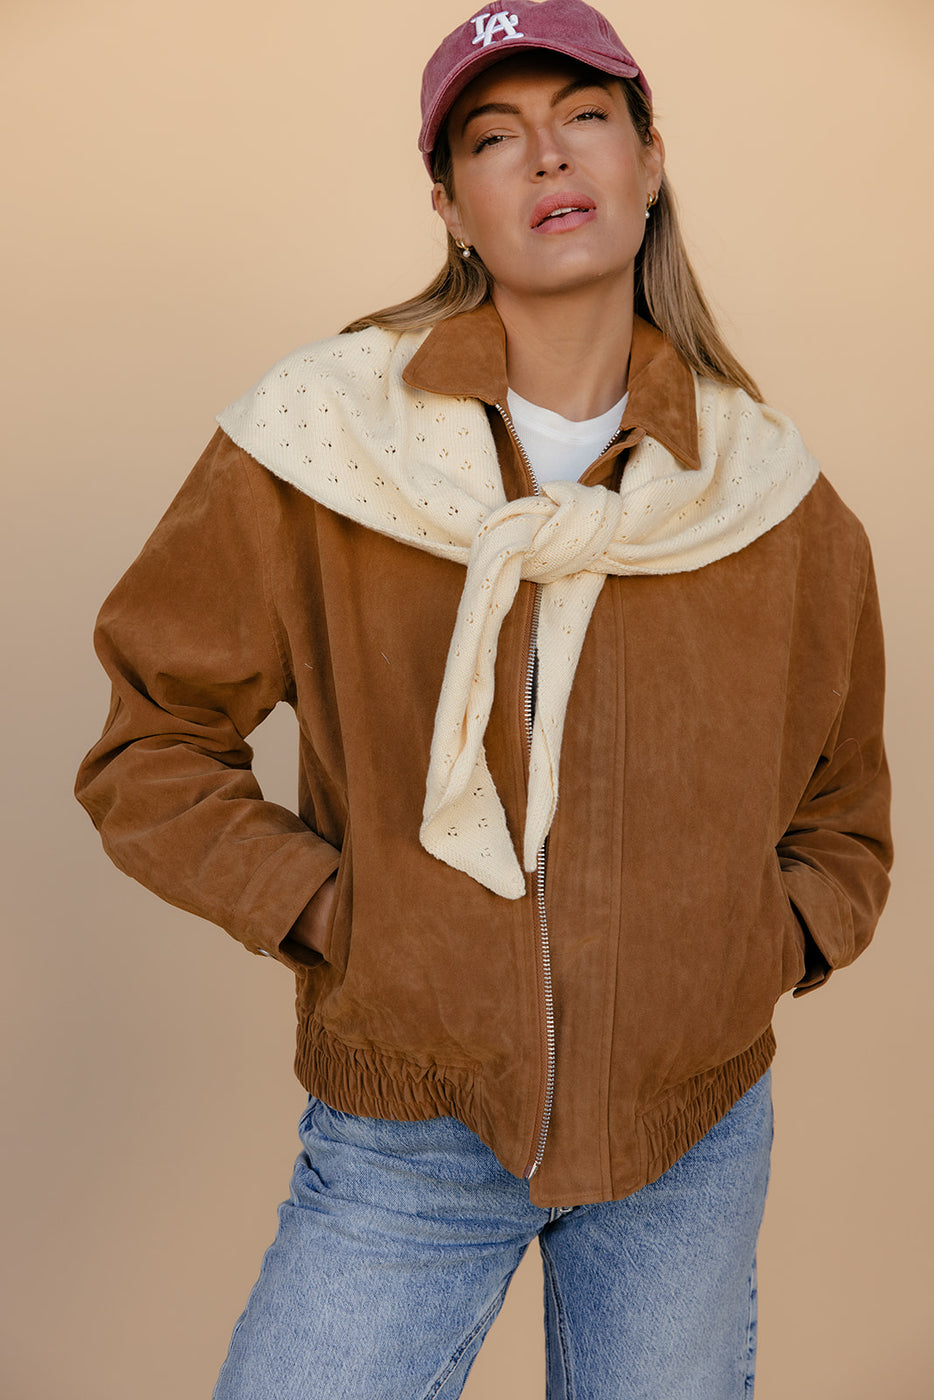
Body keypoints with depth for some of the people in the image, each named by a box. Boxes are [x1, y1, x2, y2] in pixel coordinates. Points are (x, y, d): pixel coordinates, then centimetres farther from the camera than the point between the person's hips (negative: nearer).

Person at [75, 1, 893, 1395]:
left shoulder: (772, 490, -2)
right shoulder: (314, 450, -10)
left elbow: (841, 818, 12)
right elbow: (151, 754, -2)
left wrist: (767, 951, -4)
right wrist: (336, 916, -11)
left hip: (697, 1139, 3)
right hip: (409, 1140, -2)